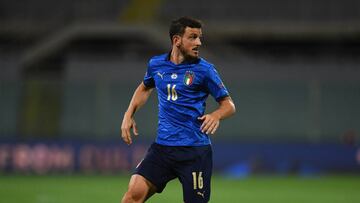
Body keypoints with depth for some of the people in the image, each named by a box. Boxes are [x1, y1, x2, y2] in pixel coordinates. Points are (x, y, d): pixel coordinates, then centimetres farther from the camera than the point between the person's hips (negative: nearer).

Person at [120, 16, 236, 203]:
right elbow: (145, 88, 29)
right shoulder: (156, 64, 7)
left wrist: (216, 115, -22)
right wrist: (129, 115, 16)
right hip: (162, 146, 3)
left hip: (195, 151, -3)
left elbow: (229, 105, 0)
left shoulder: (204, 69, -4)